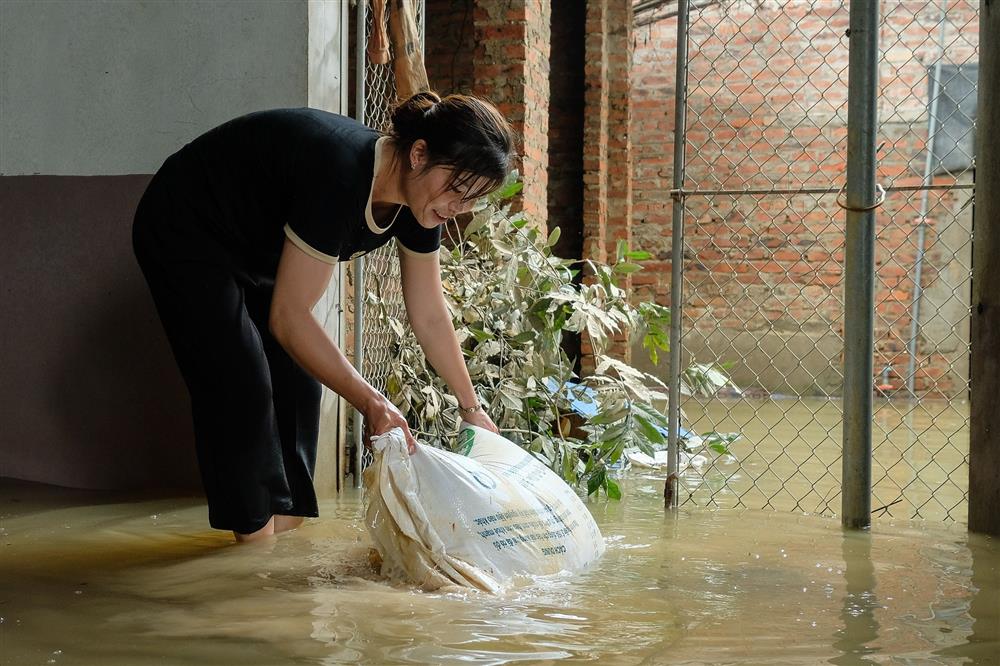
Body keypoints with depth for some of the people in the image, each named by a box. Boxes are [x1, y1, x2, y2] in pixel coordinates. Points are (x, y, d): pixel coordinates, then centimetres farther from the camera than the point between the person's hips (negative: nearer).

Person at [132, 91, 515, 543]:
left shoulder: (419, 197, -14)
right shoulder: (340, 176, -39)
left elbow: (430, 316, 0)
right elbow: (288, 317, -36)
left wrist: (472, 408, 2)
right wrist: (370, 402, -35)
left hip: (254, 248, 8)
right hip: (184, 235, -8)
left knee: (297, 381, 1)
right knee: (241, 387, -15)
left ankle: (285, 526, 7)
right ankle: (256, 540, -8)